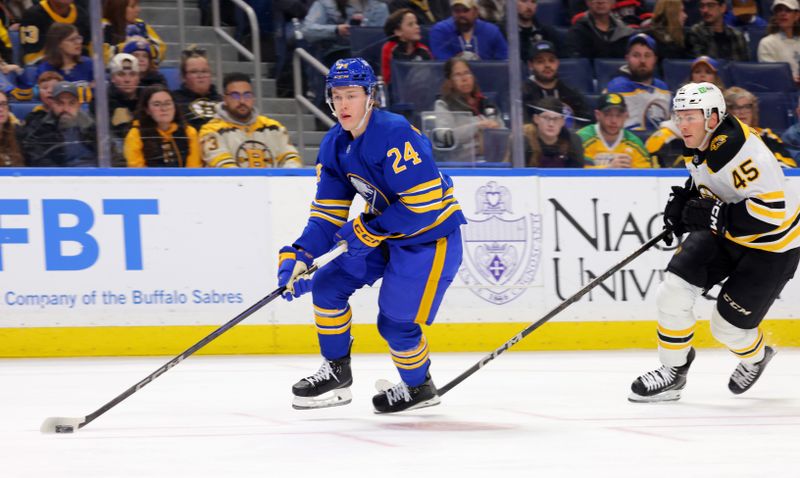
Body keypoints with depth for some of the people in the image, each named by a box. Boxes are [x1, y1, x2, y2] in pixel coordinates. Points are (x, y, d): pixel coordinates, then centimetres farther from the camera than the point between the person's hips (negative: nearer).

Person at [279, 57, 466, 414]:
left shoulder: (394, 134, -27)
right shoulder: (335, 145, -1)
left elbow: (425, 203, -29)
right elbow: (328, 214, 1)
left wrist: (369, 230, -24)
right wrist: (299, 256, -14)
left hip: (432, 236, -8)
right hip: (385, 235, 8)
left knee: (395, 322, -7)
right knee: (327, 285, 1)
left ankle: (419, 387, 22)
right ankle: (336, 373, 17)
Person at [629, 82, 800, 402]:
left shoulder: (743, 152, -33)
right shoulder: (697, 144, -5)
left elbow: (771, 212, -36)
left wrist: (712, 215, -34)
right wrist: (685, 201, 0)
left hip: (770, 246, -8)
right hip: (722, 232, 8)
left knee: (728, 326, -2)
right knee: (673, 291, -9)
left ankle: (755, 356, 33)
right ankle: (673, 372, 8)